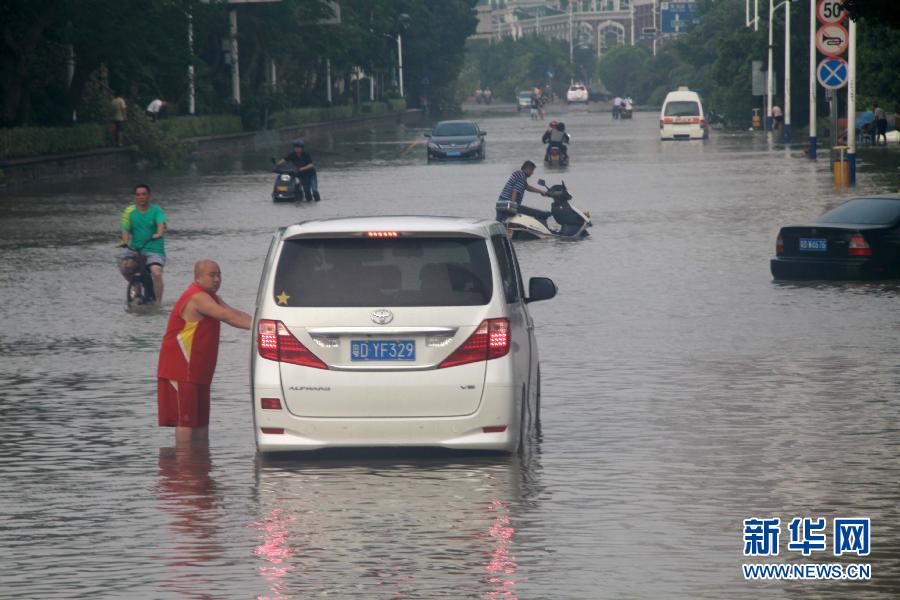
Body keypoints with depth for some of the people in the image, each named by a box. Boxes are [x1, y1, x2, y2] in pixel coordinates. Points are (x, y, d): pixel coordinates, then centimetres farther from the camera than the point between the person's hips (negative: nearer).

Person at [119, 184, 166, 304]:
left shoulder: (156, 210, 0)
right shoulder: (130, 211, 4)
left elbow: (161, 223, -18)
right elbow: (124, 229, -5)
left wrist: (159, 233, -41)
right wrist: (125, 241, -27)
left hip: (154, 250, -2)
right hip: (135, 249, 2)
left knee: (156, 273, -28)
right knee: (123, 265, -26)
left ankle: (158, 303, -14)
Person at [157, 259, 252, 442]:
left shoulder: (209, 296, 15)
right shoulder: (197, 298, -17)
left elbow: (235, 313, 3)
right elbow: (226, 316, -27)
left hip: (198, 372, 10)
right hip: (181, 373, -10)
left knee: (201, 421, 9)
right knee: (185, 420, -9)